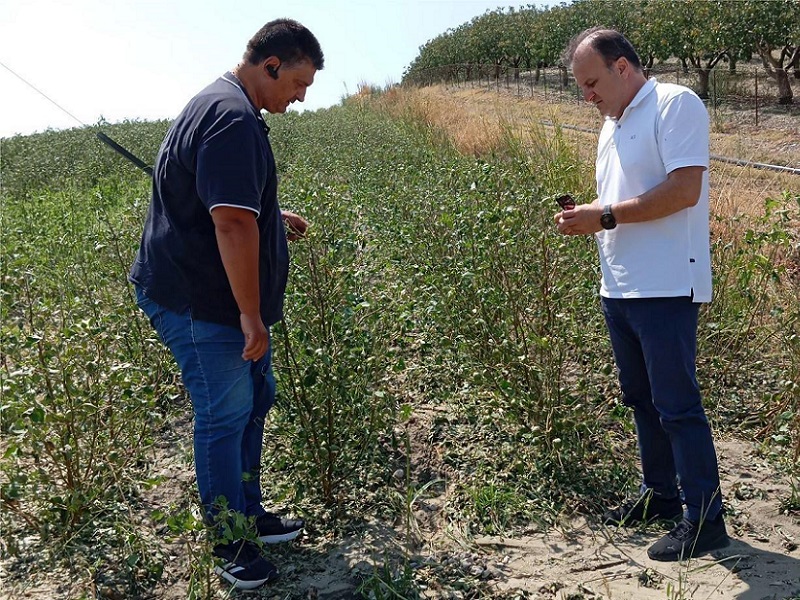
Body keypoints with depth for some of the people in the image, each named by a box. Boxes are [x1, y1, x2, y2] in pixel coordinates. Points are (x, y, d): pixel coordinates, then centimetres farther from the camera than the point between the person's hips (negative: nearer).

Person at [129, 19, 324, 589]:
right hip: (198, 304, -11)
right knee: (224, 417, 0)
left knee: (255, 399, 18)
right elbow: (232, 224, -29)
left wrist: (273, 215, 25)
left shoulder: (222, 106, 14)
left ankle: (249, 513, 33)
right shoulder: (233, 119, -22)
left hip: (223, 298, 11)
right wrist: (251, 314, -25)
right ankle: (232, 544, 17)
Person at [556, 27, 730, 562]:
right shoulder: (612, 126, 18)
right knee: (641, 398, 17)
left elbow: (685, 190, -20)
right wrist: (586, 218, 3)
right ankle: (660, 494, 32)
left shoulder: (675, 104, -9)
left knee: (677, 405, -3)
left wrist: (607, 215, -18)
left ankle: (705, 519, 10)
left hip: (666, 290, -9)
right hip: (620, 289, 9)